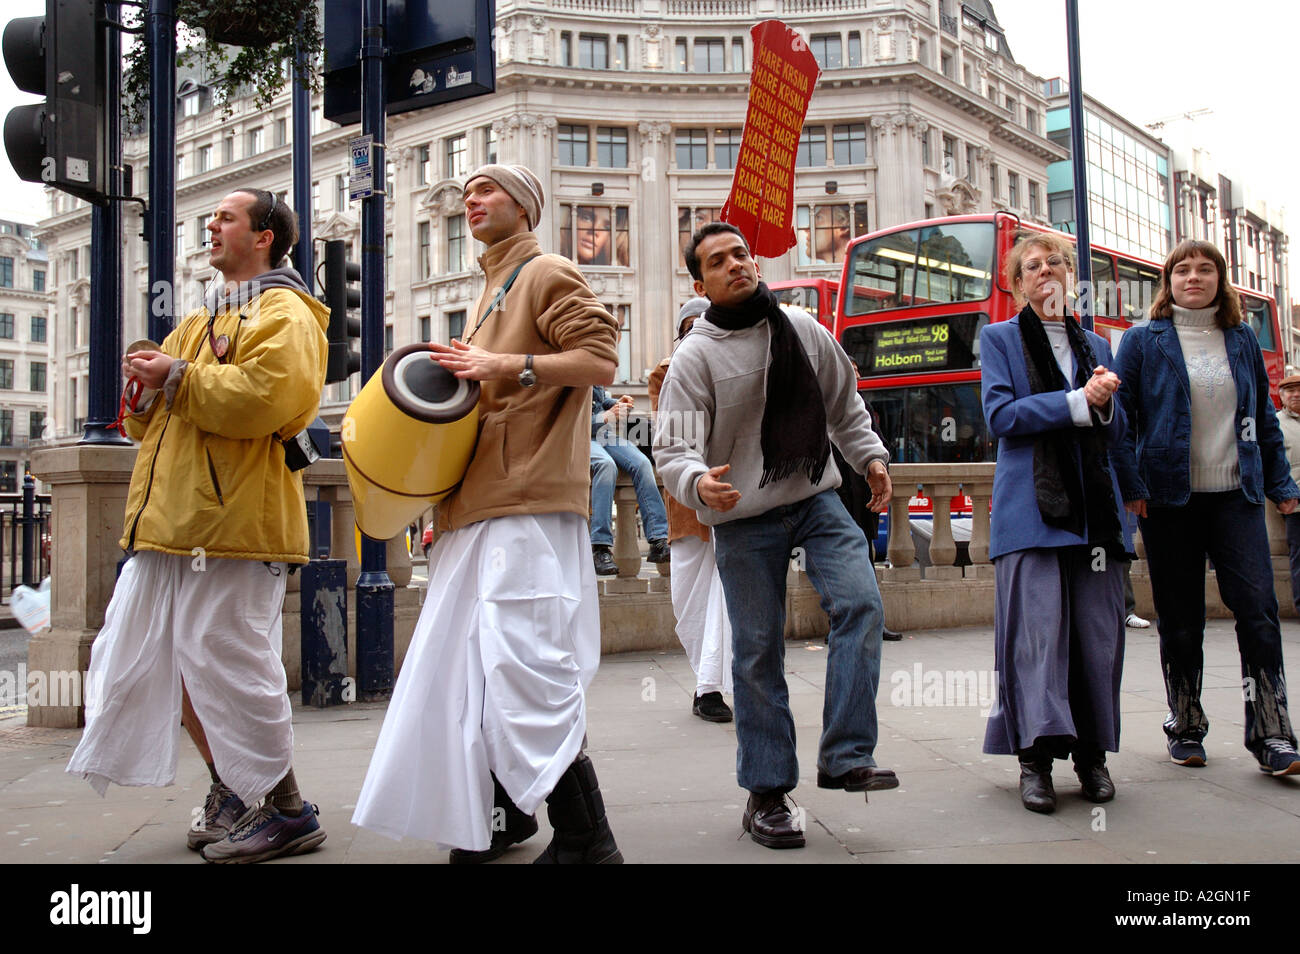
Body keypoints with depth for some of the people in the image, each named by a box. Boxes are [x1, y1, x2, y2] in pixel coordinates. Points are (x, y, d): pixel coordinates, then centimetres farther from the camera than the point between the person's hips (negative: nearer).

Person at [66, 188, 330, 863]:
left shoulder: (283, 314, -2)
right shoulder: (204, 320, 27)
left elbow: (264, 395, -22)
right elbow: (152, 421, 29)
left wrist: (180, 378, -13)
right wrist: (148, 386, 7)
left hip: (233, 519, -10)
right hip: (173, 519, 10)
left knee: (225, 661, -9)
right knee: (171, 659, 10)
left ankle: (286, 813, 4)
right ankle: (231, 788, 24)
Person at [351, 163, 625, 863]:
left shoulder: (546, 274, 1)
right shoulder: (492, 290, 27)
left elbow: (601, 359, -13)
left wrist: (507, 364, -20)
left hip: (529, 500, -10)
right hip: (484, 503, 10)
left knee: (525, 667, -14)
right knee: (466, 661, 11)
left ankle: (585, 840, -6)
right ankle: (504, 814, 23)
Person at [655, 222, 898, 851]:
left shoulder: (803, 329, 4)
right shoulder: (696, 356, -9)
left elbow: (843, 404, 19)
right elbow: (673, 450, -14)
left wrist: (870, 456, 11)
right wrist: (698, 484, -34)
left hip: (816, 498, 3)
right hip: (744, 518, -3)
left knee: (860, 601, -18)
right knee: (757, 652, 2)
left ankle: (846, 756, -8)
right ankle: (766, 794, 15)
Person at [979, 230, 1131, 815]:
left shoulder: (1096, 345, 22)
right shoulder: (1000, 339, 11)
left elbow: (1115, 433, 19)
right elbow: (1001, 415, -4)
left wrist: (1105, 403, -3)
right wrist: (1078, 401, -9)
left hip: (1094, 508, 4)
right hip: (1031, 508, -4)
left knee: (1099, 630, 2)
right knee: (1036, 629, -10)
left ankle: (1092, 754, 12)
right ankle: (1035, 758, -6)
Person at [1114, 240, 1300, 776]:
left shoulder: (1242, 340, 12)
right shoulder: (1143, 341, 3)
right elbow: (1121, 418, -1)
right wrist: (1130, 485, -10)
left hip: (1236, 494, 2)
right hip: (1170, 496, -2)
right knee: (1180, 618, 4)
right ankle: (1185, 728, 17)